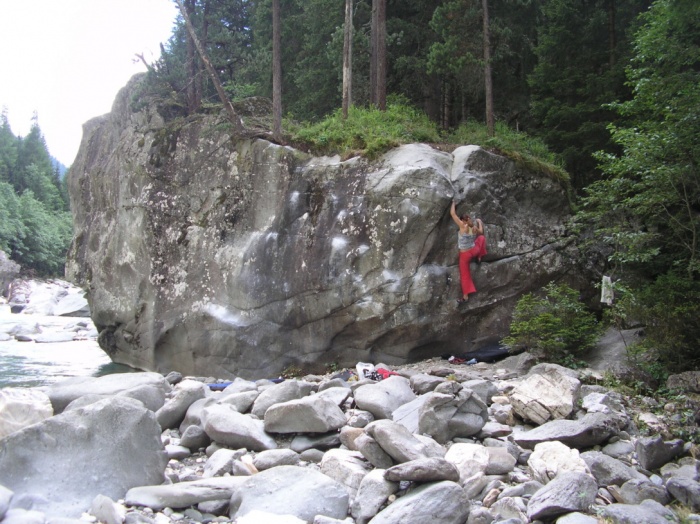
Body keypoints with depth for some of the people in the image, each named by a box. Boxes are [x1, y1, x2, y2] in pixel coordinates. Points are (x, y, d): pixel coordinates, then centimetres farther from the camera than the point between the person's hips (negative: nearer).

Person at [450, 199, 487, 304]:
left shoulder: (463, 226, -21)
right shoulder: (474, 228, -6)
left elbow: (453, 213, -17)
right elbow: (481, 232, 20)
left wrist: (453, 204, 1)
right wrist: (479, 222, 35)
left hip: (465, 255, -4)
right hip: (474, 251, 4)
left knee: (465, 275, 7)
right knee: (482, 237, 31)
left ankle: (465, 296, 8)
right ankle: (479, 258, 33)